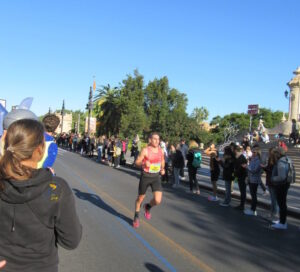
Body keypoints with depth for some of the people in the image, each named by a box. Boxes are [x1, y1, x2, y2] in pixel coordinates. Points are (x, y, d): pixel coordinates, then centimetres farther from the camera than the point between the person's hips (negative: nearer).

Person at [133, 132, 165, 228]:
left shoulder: (161, 151, 0)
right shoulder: (145, 150, -13)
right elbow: (137, 162, -10)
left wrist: (162, 169, 3)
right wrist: (143, 164, -30)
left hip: (156, 177, 3)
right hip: (145, 176, -3)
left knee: (158, 200, -12)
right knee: (140, 198, 13)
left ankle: (148, 207, 24)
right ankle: (136, 217, 39)